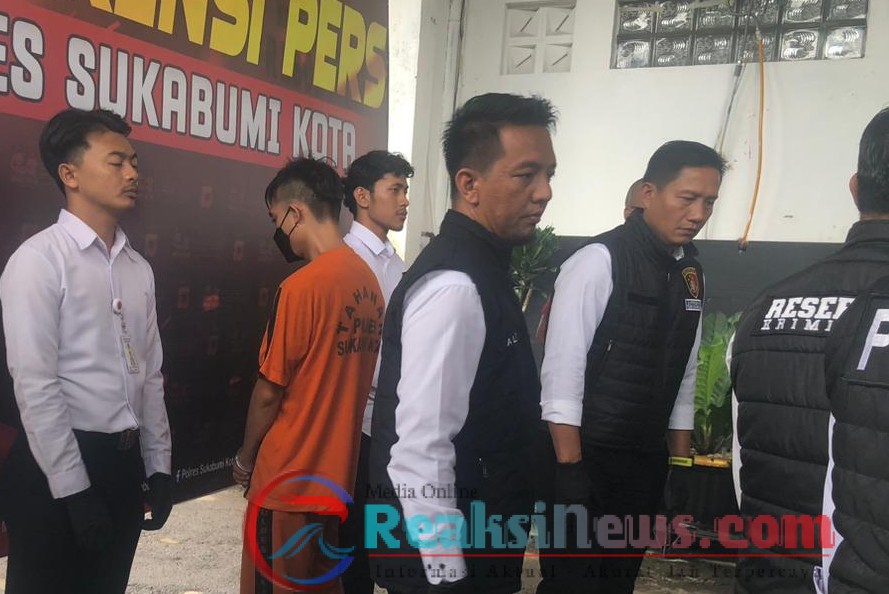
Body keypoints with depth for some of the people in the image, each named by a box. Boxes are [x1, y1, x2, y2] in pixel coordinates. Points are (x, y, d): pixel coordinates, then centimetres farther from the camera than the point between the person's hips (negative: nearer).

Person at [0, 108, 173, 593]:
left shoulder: (138, 267, 8)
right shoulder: (39, 259, -11)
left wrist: (158, 465, 9)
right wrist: (73, 489, -16)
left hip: (124, 460, 6)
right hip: (56, 467, -6)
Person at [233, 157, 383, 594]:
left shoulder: (301, 286, -20)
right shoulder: (368, 280, 1)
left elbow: (269, 392, -14)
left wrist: (245, 459, 1)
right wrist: (328, 445, 15)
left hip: (288, 478, -7)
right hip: (337, 472, 7)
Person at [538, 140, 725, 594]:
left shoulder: (691, 274, 7)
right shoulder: (599, 261, -14)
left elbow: (684, 375, 12)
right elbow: (561, 369, -17)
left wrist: (682, 461, 13)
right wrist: (571, 467, -17)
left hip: (648, 462, 7)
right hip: (588, 456, -6)